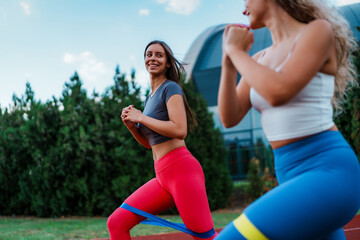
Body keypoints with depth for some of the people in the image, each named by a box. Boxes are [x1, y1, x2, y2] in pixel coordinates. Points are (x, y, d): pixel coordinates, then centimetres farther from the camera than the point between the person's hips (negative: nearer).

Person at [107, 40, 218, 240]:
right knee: (116, 223, 1)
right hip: (163, 176, 8)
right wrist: (131, 125, 8)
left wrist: (141, 117, -8)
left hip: (180, 168, -8)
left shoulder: (170, 88, -4)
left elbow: (179, 130, -18)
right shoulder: (150, 97, 22)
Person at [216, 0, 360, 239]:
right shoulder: (259, 59, 15)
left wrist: (237, 51, -8)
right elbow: (230, 118, 5)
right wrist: (229, 60, -3)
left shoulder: (318, 30, -6)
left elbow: (278, 93, -22)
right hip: (294, 178, 9)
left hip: (329, 172, -9)